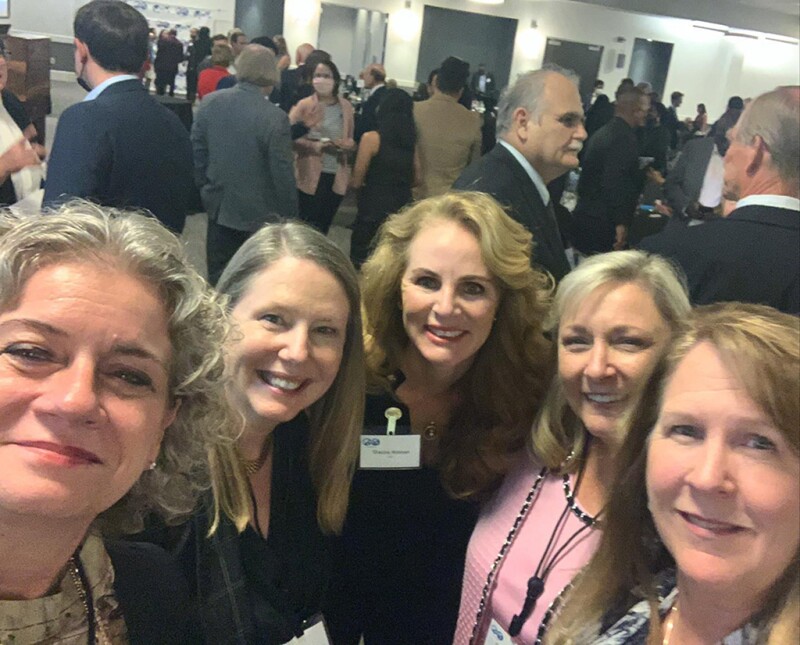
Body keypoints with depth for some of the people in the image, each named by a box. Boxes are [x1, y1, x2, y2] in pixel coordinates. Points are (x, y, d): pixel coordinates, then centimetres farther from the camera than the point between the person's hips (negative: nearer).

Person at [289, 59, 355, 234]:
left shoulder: (346, 107, 6)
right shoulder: (303, 105, -5)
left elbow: (351, 140, 14)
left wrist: (346, 145, -10)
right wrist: (315, 146, -22)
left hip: (336, 176, 4)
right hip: (310, 175, -3)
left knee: (325, 224, 14)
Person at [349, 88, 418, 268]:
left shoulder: (372, 138, -9)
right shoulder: (411, 140, 4)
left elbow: (357, 181, -5)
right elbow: (416, 179, 11)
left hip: (374, 209, -5)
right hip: (403, 210, 5)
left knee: (361, 262, 4)